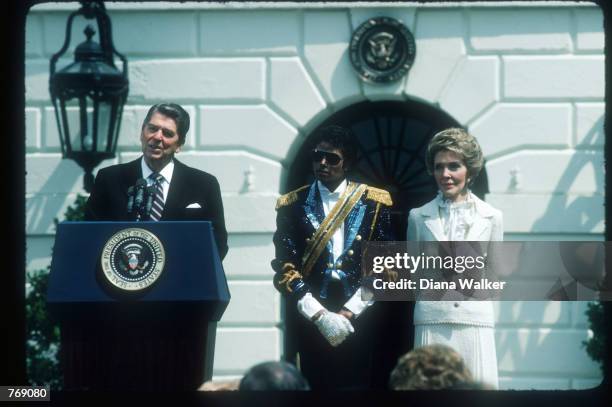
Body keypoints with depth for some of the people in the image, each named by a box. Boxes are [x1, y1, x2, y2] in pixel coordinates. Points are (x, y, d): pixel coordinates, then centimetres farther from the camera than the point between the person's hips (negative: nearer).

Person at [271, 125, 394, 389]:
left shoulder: (374, 203, 5)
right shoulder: (293, 206, 6)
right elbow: (285, 269, 0)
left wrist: (349, 312, -8)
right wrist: (320, 315, -11)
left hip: (360, 320, 0)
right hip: (309, 322, 0)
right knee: (315, 386, 1)